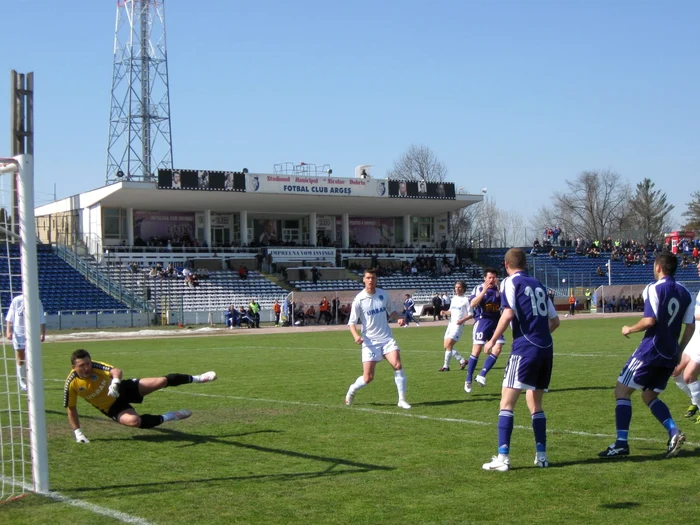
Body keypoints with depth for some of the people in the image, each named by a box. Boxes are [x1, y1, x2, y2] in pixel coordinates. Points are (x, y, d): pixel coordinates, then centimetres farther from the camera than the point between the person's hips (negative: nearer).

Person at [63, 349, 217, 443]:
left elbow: (116, 371, -38)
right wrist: (77, 432, -6)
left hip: (123, 389, 1)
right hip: (112, 407, -1)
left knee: (161, 381, -10)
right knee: (133, 421, -32)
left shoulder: (95, 366, -22)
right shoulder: (71, 384, -20)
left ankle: (197, 378, 9)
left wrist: (115, 382, -60)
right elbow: (71, 408, -6)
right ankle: (168, 417, -8)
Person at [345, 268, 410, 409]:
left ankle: (402, 400, -8)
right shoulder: (359, 299, -8)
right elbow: (352, 322, -5)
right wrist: (356, 336, -24)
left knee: (398, 365, -18)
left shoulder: (383, 294, 3)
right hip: (370, 341, -3)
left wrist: (399, 318, -3)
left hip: (387, 338, 3)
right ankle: (351, 391, 29)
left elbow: (391, 311, 19)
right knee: (368, 378, -3)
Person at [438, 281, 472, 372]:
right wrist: (445, 312, 1)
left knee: (449, 345, -15)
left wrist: (462, 320, -20)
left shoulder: (466, 299, -5)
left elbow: (470, 314, -5)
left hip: (458, 325, -8)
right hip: (450, 323, 8)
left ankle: (446, 366, -6)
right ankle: (462, 361, 19)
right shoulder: (454, 299, 15)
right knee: (445, 346, 5)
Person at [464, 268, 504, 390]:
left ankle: (482, 375, -6)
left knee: (498, 348, -11)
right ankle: (468, 380, 0)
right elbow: (472, 304, -16)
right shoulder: (479, 288, -3)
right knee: (477, 350, -8)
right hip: (482, 321, -4)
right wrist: (484, 290, -22)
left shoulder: (499, 289, 8)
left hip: (496, 322, 4)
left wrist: (499, 289, -15)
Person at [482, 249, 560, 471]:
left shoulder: (511, 282, -1)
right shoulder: (538, 284, 17)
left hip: (525, 348, -7)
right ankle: (541, 456, 17)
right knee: (535, 402, 18)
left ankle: (503, 458, -13)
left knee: (507, 402, -6)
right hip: (545, 348, 7)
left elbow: (508, 314, -15)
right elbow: (554, 321, 19)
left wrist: (493, 340, -6)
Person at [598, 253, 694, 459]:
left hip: (651, 349, -7)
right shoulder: (685, 293, 10)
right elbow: (690, 326, 10)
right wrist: (678, 353, 18)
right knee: (649, 395, 20)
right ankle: (674, 432, -2)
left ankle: (621, 443, -4)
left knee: (622, 390, 2)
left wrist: (630, 329, -3)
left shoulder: (654, 289, -10)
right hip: (670, 354, 7)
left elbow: (650, 320, -20)